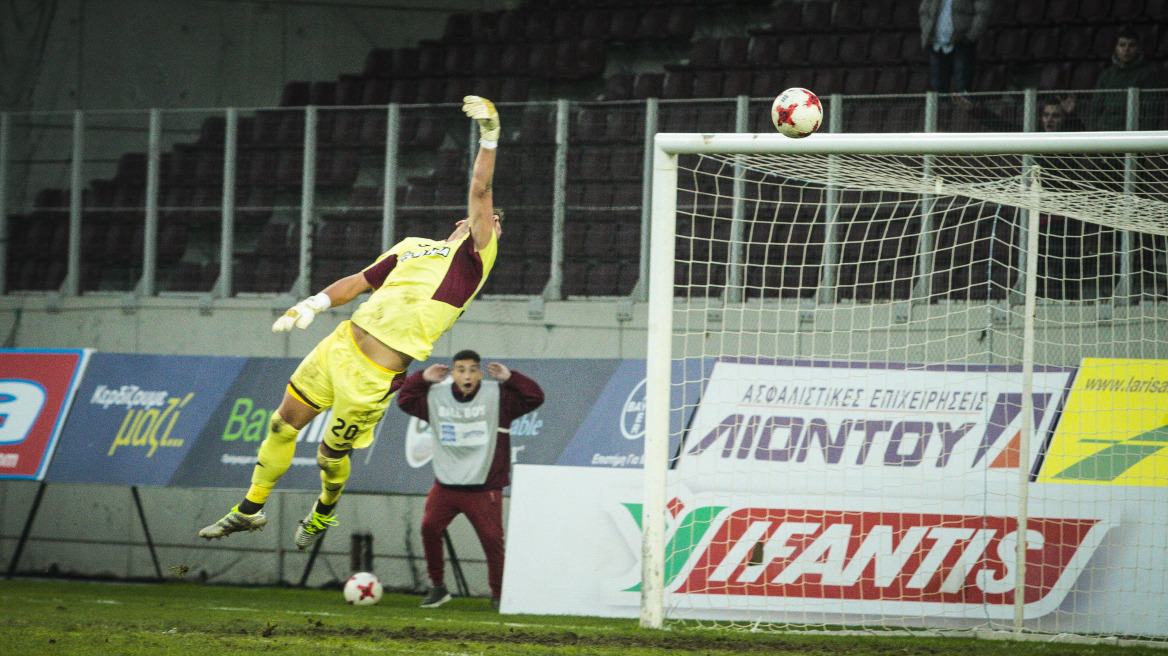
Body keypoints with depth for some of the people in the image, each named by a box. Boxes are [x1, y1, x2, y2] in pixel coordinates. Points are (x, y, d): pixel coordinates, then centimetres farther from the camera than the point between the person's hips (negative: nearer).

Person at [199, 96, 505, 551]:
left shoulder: (473, 258, -1)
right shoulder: (411, 248, 17)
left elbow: (481, 191, -11)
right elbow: (357, 283, 22)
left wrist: (489, 138, -20)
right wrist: (313, 305, 7)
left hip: (376, 376, -6)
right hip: (344, 343, 6)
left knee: (332, 452, 2)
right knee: (285, 421, 9)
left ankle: (324, 514, 33)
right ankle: (250, 510, 23)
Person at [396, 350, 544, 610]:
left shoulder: (496, 396, -1)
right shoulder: (436, 397, 7)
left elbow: (534, 398, -5)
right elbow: (405, 400, 20)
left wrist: (509, 378, -10)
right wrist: (423, 378, 8)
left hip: (484, 489, -2)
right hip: (445, 487, 2)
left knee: (492, 539, -7)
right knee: (429, 527, -14)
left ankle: (498, 595, 9)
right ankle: (437, 588, 0)